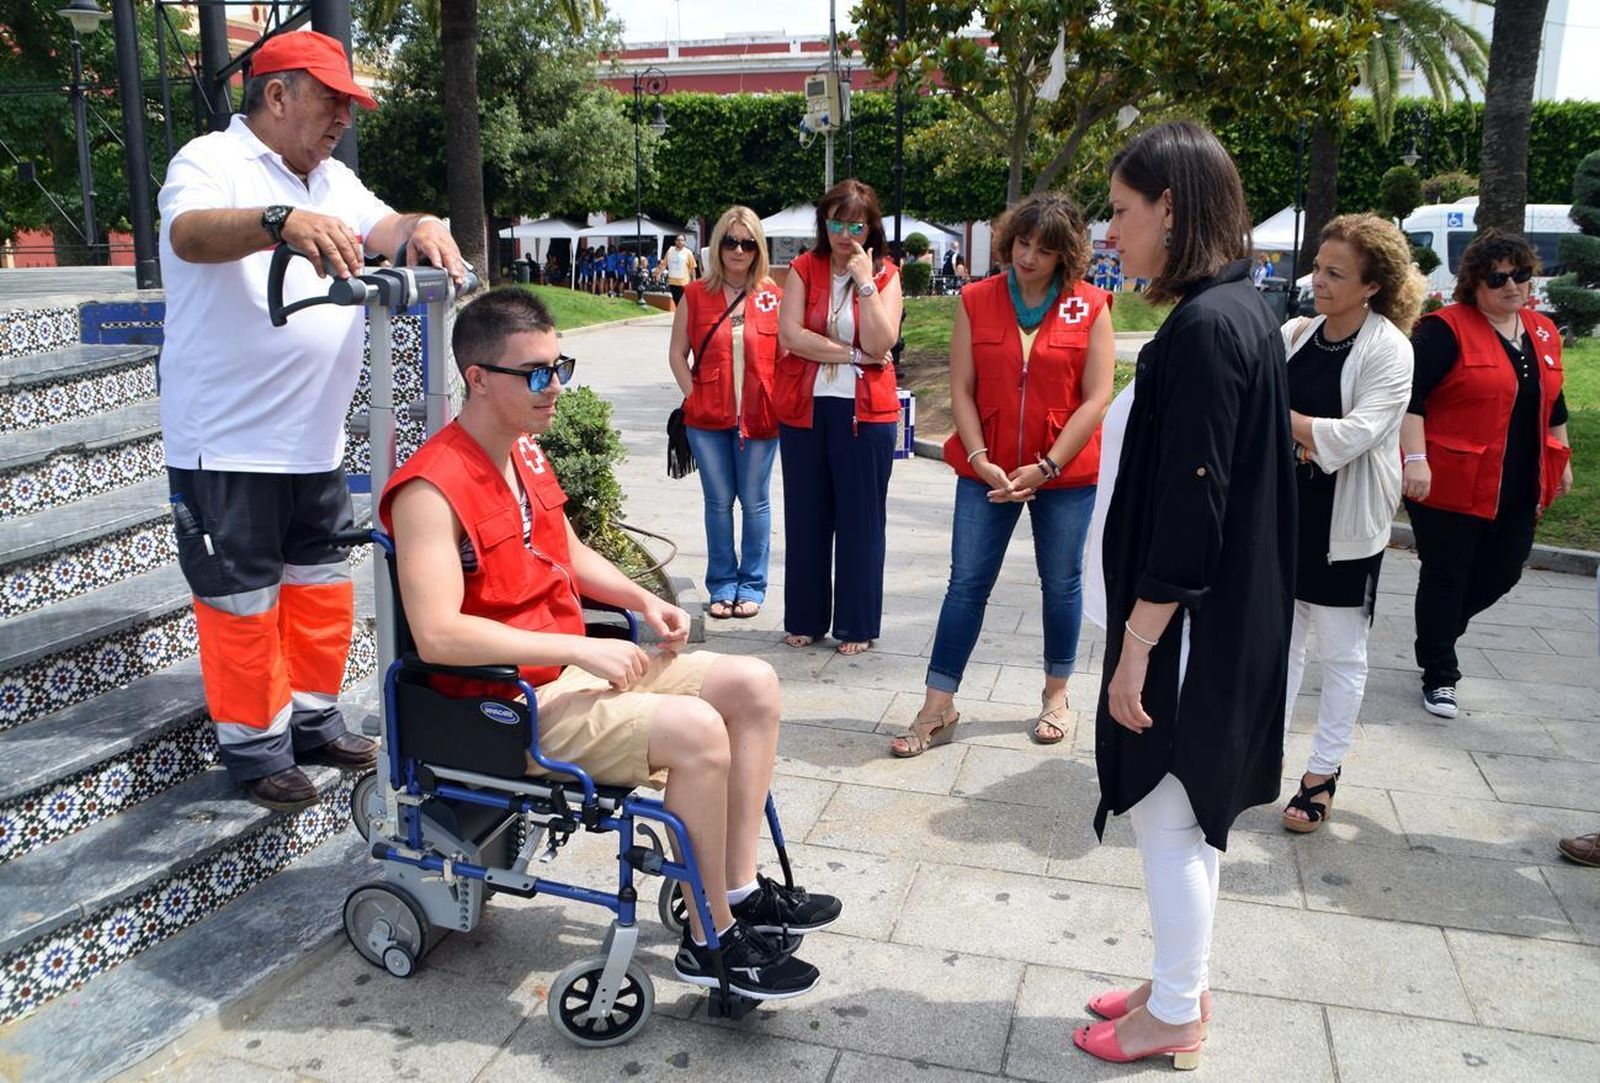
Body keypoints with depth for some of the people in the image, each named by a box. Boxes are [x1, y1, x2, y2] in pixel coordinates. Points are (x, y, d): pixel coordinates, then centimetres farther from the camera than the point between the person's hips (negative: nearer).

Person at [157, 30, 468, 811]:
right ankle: (254, 747, 16)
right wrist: (284, 221, -46)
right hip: (227, 444, -7)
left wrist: (420, 227, -22)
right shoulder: (213, 162, -8)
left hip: (315, 441, 8)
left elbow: (379, 228, 2)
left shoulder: (333, 181, 16)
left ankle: (313, 721, 30)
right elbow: (191, 234, -27)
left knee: (322, 586, 15)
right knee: (242, 599, 2)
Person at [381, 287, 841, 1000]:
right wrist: (580, 648, -28)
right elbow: (437, 634, -30)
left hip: (578, 667, 10)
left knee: (753, 686, 2)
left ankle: (740, 891, 6)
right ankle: (710, 942, -8)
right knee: (695, 729, -27)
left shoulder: (526, 452, 9)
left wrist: (642, 601, 6)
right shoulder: (432, 489, -20)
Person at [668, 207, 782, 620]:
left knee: (755, 502, 6)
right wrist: (693, 396, -2)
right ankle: (722, 585, 19)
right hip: (707, 417, 1)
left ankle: (752, 585, 19)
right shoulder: (695, 295, 4)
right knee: (718, 502, 8)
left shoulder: (774, 296, 2)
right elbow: (677, 352, 7)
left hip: (760, 416, -1)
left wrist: (775, 400, -5)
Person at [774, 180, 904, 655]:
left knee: (861, 518, 4)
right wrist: (854, 354, -11)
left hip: (865, 411, -1)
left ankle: (856, 625, 15)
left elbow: (880, 344, -11)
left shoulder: (886, 276, 2)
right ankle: (804, 619, 21)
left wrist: (865, 282, -15)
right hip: (804, 407, 1)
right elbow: (790, 335, -9)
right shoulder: (803, 269, 4)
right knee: (806, 516, 8)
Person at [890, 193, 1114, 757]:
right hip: (988, 469, 1)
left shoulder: (1090, 306, -3)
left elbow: (1096, 398, -6)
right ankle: (938, 708, 8)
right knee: (967, 583, 1)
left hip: (1064, 473, -1)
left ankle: (1056, 694, 31)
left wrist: (1047, 467, -12)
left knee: (1061, 584, 11)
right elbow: (962, 389, 0)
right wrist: (980, 460, -11)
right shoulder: (977, 300, 2)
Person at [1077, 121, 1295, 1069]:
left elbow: (1187, 513, -23)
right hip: (1232, 615, 10)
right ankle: (1183, 983, 36)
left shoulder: (1205, 328, -21)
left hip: (1193, 626, -10)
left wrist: (1136, 646, -17)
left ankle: (1176, 1016, 24)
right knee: (1189, 809, 20)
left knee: (1166, 811, 6)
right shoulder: (1244, 312, 9)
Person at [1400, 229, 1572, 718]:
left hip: (1517, 493, 7)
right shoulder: (1447, 328, -10)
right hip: (1450, 486, -7)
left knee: (1501, 574, 13)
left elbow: (1553, 403, 23)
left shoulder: (1543, 332, 12)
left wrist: (1562, 460, 25)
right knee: (1446, 578, 3)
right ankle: (1439, 676, 19)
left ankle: (1437, 634, 39)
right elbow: (1410, 394, -18)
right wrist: (1415, 458, -26)